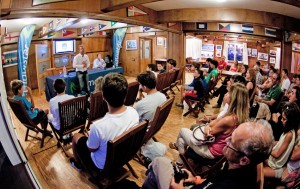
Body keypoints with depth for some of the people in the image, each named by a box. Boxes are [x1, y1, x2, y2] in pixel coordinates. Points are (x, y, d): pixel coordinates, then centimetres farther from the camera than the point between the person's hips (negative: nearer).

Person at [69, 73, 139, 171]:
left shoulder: (99, 126, -40)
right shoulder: (133, 112, -23)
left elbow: (91, 149, -18)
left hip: (102, 165, -4)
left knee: (76, 136, 19)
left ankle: (77, 163, 45)